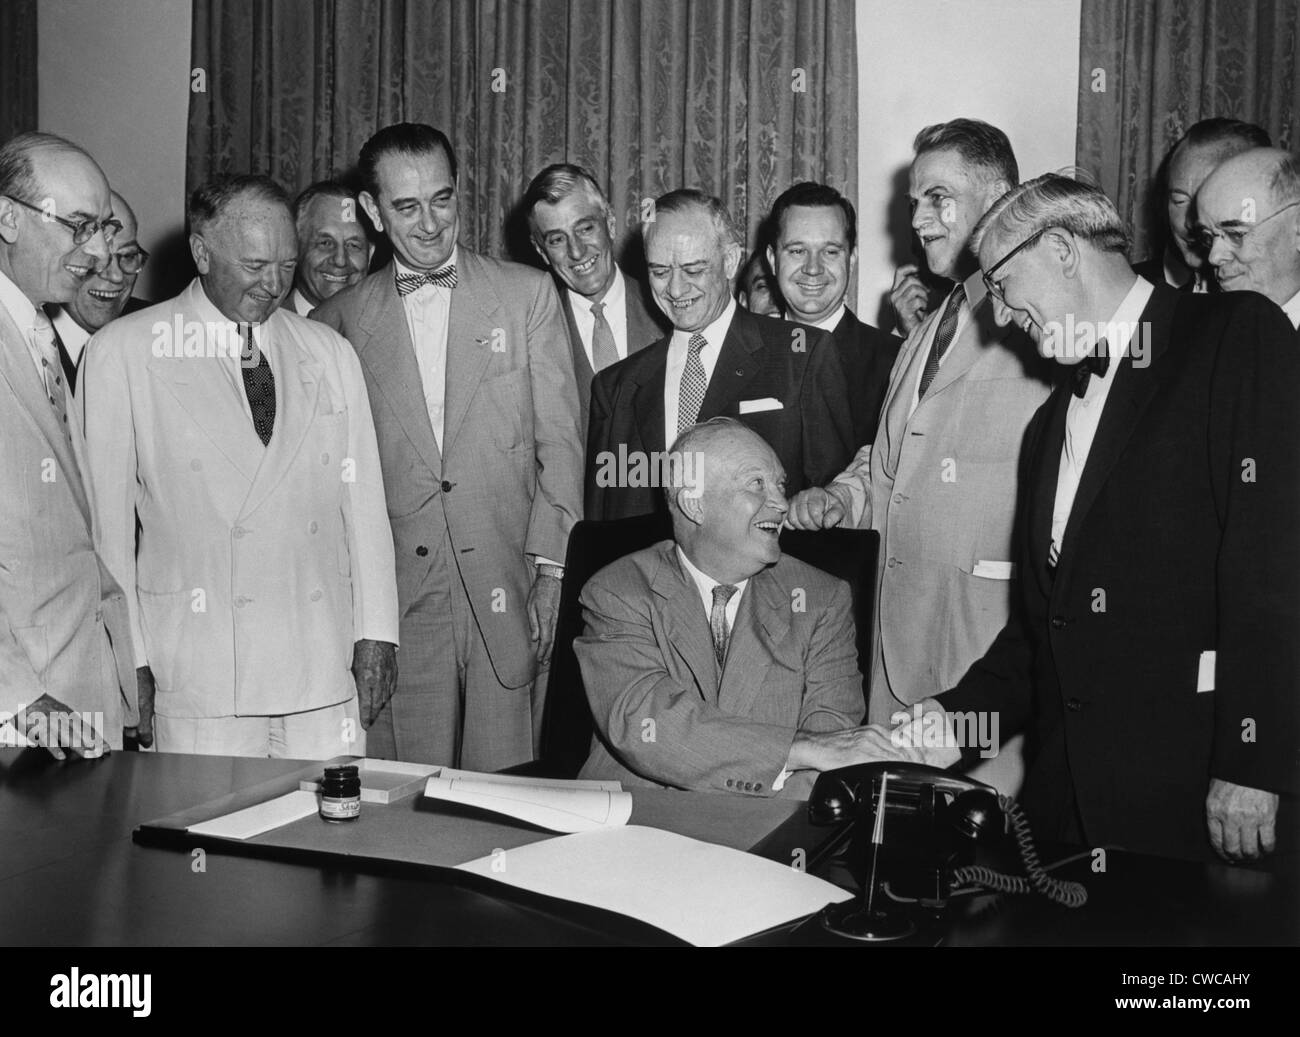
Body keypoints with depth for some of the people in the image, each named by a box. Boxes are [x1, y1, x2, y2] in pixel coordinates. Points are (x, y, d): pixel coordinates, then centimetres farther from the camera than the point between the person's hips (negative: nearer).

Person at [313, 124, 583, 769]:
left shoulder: (527, 294, 6)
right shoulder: (341, 321, 8)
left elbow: (558, 443, 4)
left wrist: (552, 573, -4)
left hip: (508, 595, 0)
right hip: (397, 604, 1)